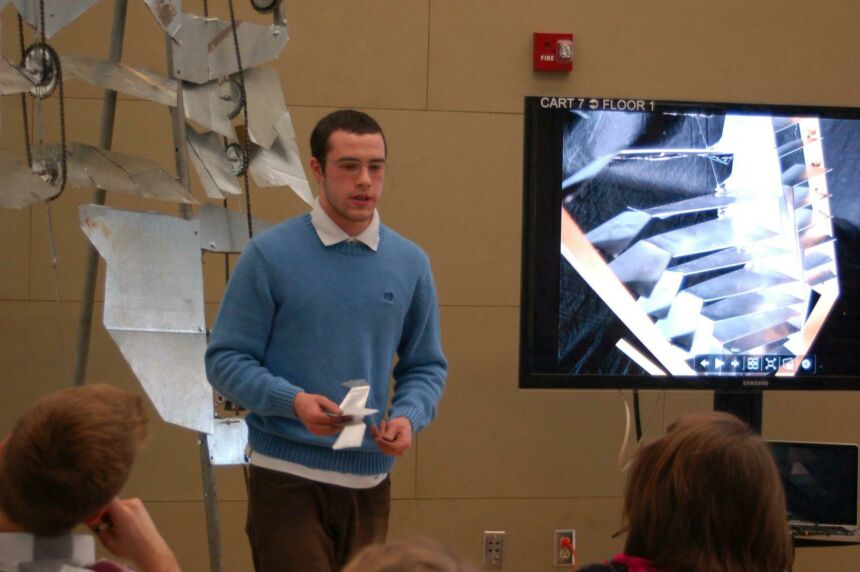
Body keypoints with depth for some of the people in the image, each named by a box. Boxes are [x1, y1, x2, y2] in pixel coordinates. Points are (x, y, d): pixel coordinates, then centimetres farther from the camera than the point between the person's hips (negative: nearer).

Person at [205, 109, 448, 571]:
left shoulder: (410, 263, 7)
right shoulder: (269, 255, -5)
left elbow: (426, 365, 13)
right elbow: (225, 360, -5)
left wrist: (409, 417, -9)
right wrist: (294, 401, -21)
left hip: (369, 479, 4)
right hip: (287, 477, -4)